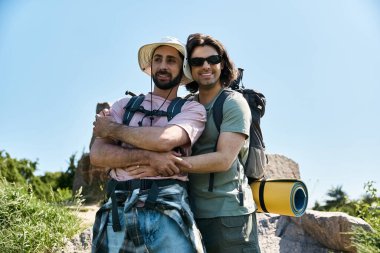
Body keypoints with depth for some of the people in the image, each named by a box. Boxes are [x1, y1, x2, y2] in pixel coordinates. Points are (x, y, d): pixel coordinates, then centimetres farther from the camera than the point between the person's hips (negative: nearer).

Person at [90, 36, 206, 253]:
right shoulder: (124, 105, 13)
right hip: (117, 210, 3)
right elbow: (97, 154, 1)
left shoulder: (193, 109, 5)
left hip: (167, 210, -2)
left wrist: (112, 128, -1)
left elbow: (164, 139, -14)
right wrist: (148, 157, -13)